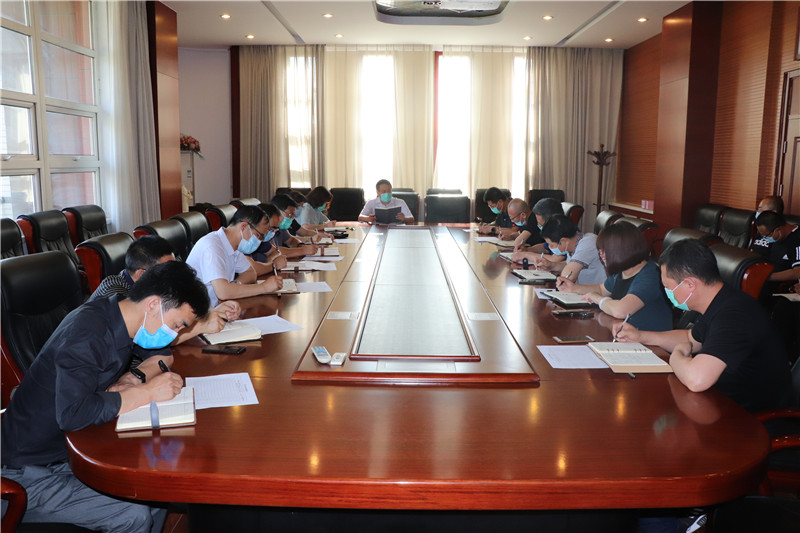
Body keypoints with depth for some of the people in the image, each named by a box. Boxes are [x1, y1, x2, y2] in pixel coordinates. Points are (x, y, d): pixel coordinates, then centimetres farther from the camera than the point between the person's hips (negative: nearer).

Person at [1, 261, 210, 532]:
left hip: (72, 452, 8)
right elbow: (72, 414, -36)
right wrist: (146, 392, -28)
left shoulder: (117, 317, -1)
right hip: (30, 473, -8)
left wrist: (133, 379, -8)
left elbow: (164, 355, 12)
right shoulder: (86, 332, -27)